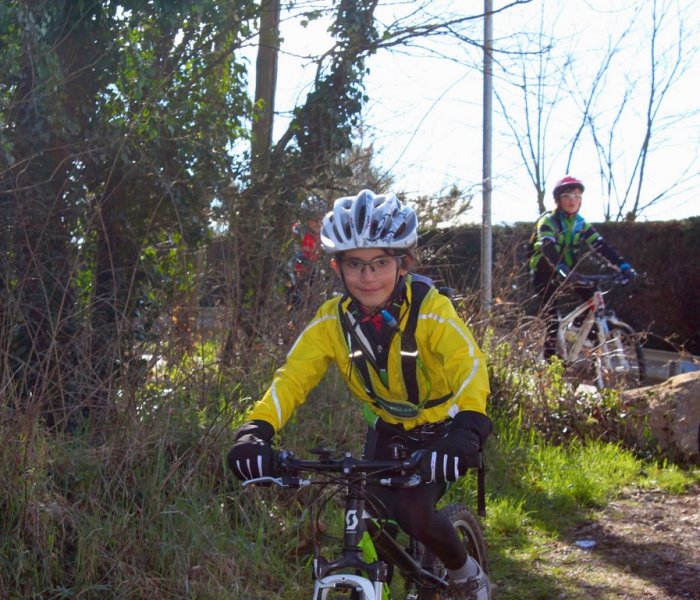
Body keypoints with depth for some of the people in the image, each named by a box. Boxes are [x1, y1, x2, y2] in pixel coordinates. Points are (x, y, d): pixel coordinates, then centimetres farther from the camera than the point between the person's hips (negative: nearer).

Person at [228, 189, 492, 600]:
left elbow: (469, 363, -39)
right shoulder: (332, 319, -15)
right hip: (389, 430, 4)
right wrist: (258, 429, -42)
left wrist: (467, 431, -58)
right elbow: (294, 375, -23)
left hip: (441, 427, -4)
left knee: (412, 511, -23)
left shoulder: (430, 309, -25)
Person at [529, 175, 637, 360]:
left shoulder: (581, 224, -1)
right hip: (545, 273, -5)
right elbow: (548, 247, -35)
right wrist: (562, 269, -54)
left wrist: (623, 265, -26)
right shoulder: (548, 221, -17)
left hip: (568, 272, 5)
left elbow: (601, 245, -11)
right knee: (552, 322, -14)